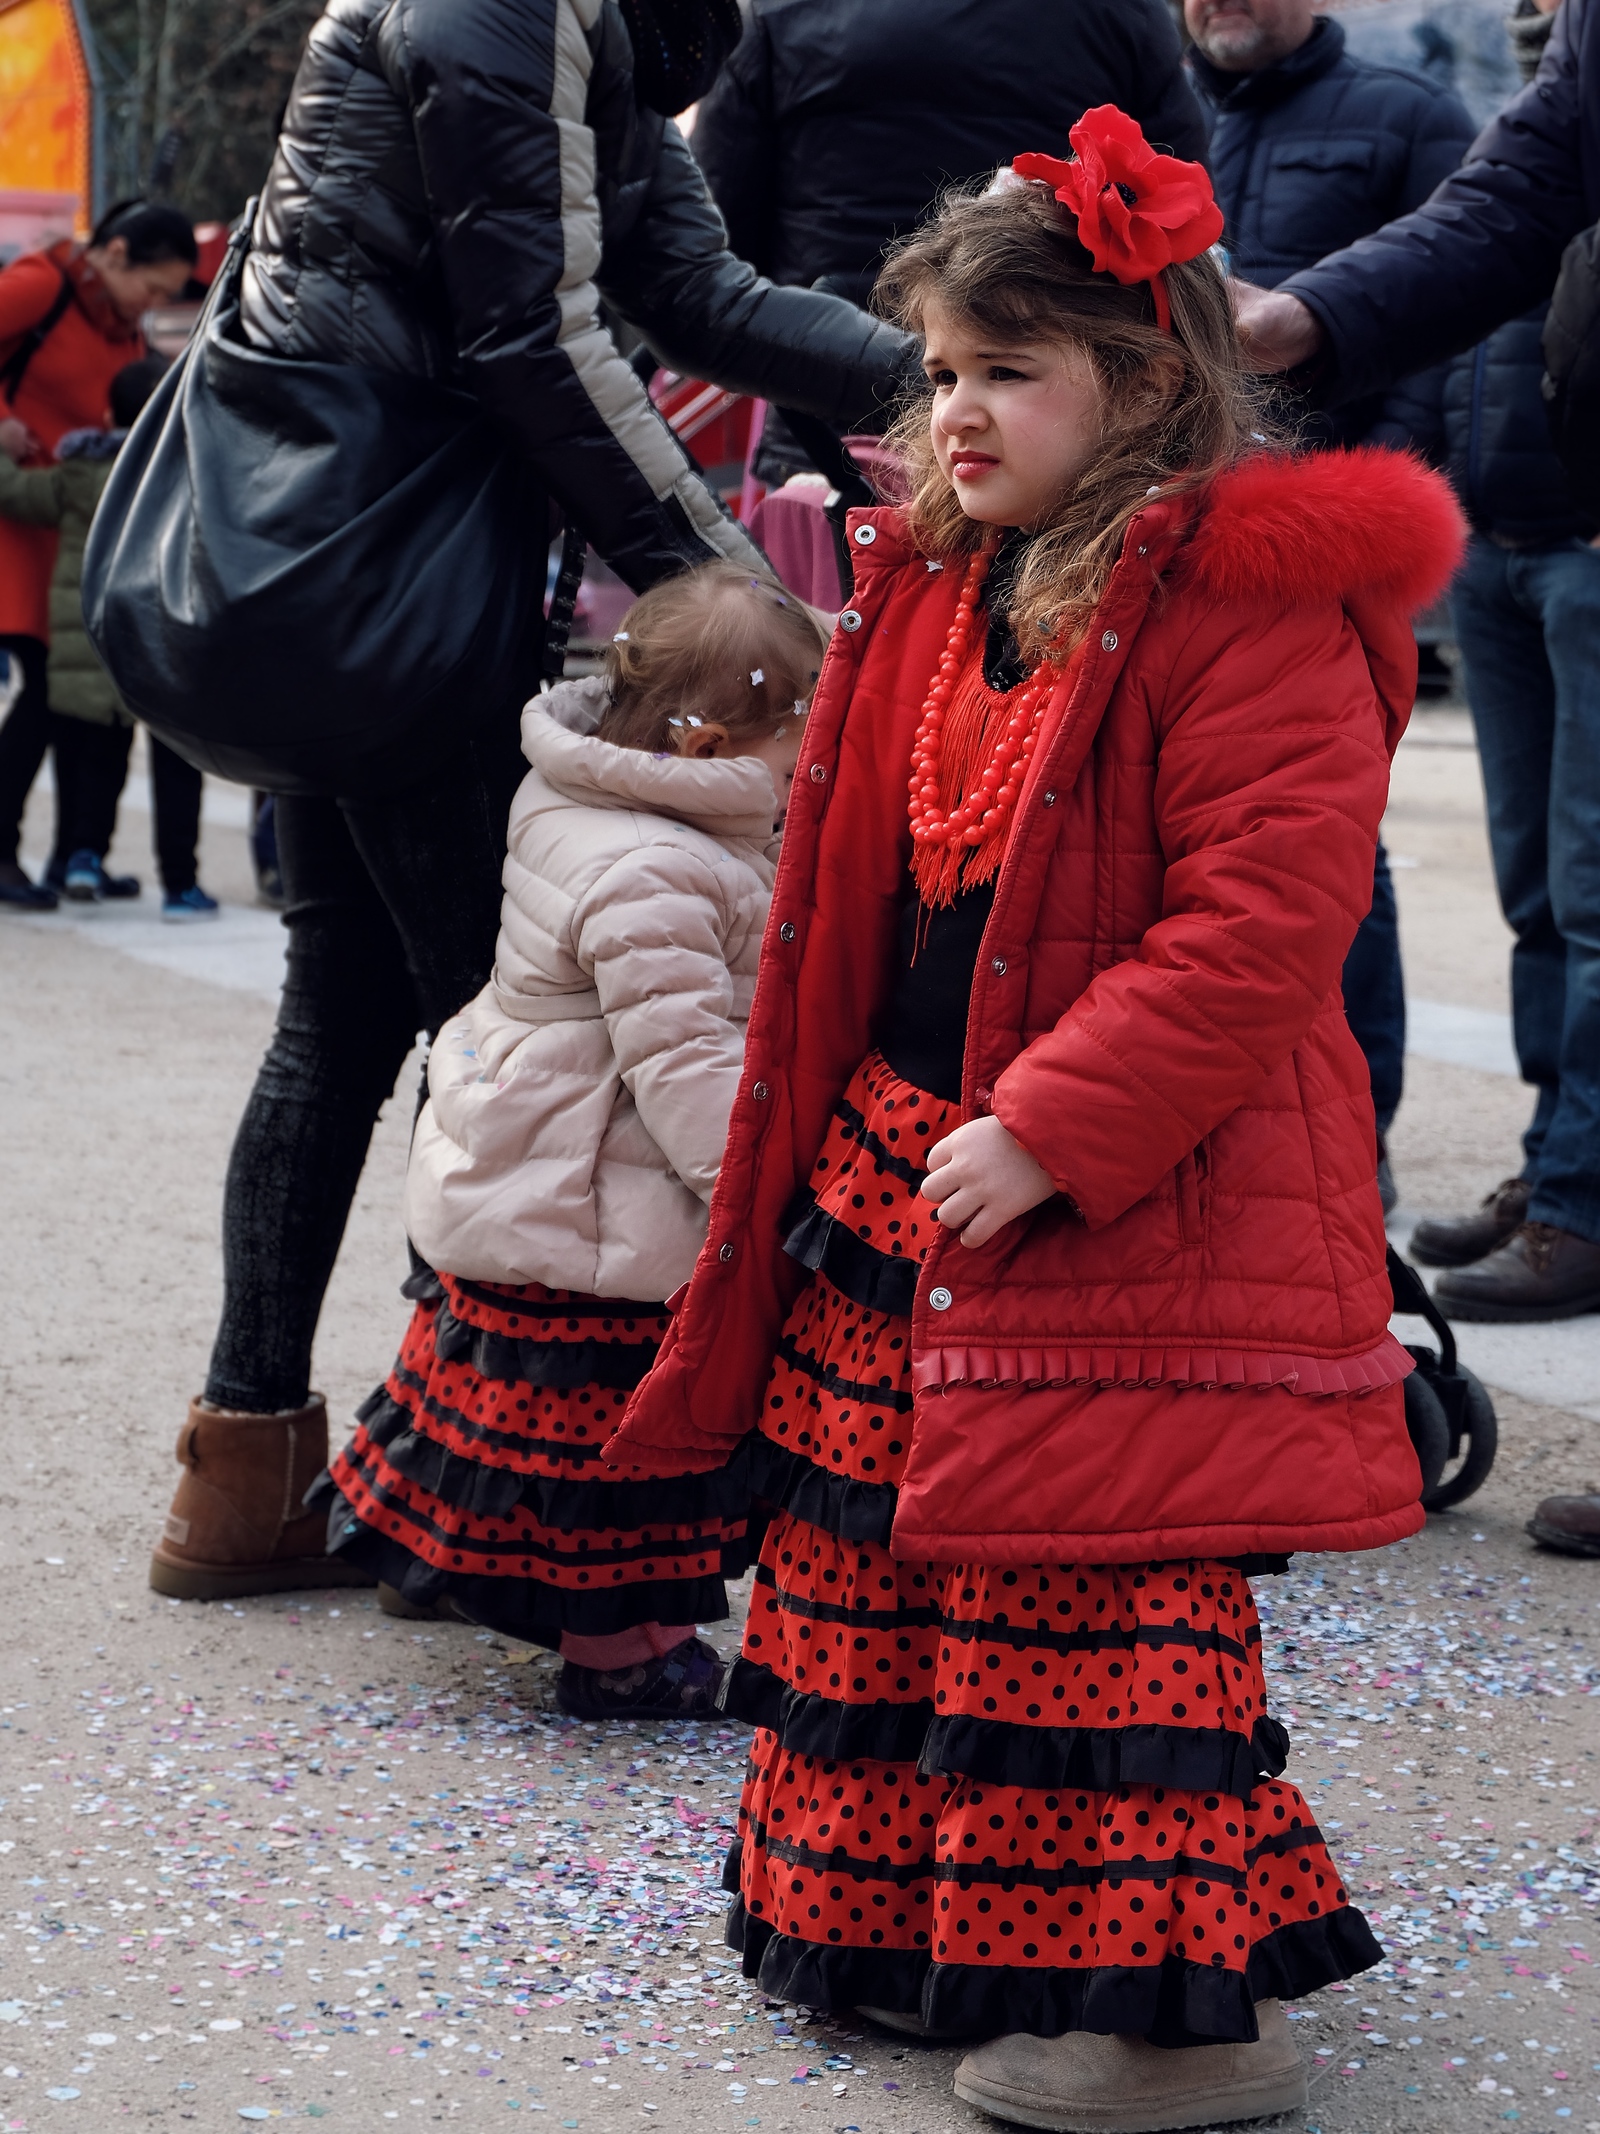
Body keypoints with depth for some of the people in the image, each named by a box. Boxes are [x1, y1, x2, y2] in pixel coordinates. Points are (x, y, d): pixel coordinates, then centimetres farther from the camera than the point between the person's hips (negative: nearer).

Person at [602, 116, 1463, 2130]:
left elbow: (1269, 918, -23)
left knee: (1097, 1586, -6)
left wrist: (1053, 1131, -25)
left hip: (1134, 1210, -9)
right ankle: (884, 1922, 31)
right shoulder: (934, 586, 11)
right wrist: (845, 1144, 17)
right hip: (903, 1161, 9)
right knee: (872, 1545, 15)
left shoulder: (1249, 601, -16)